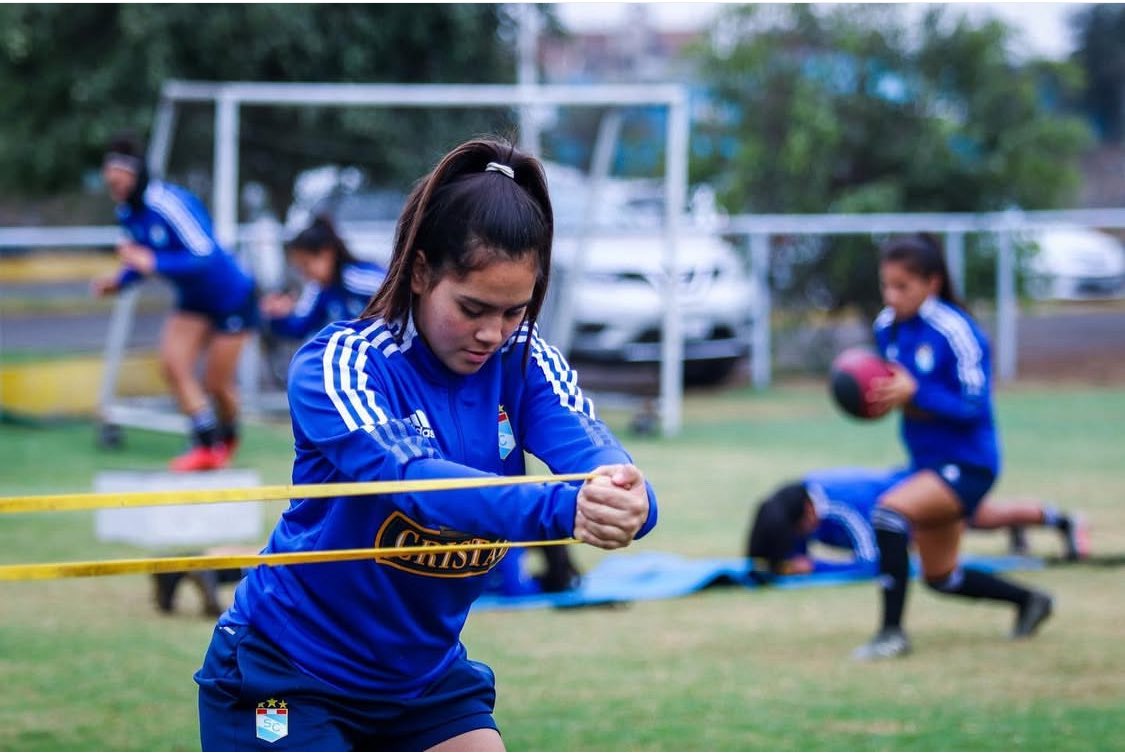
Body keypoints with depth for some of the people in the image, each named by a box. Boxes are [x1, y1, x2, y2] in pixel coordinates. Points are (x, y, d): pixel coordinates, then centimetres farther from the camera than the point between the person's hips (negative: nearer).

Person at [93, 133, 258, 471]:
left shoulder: (169, 204, -29)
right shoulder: (127, 213, -3)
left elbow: (205, 257, -34)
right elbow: (143, 259, 12)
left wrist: (153, 262, -39)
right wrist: (120, 280, -7)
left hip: (230, 298, -7)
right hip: (192, 301, 7)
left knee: (216, 384, 0)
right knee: (173, 364, -11)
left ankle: (228, 440, 29)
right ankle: (206, 446, -3)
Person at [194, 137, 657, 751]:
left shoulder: (522, 366, -8)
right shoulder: (335, 363, -21)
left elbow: (588, 446, -27)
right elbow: (406, 476, -39)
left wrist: (625, 498, -53)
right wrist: (557, 510, -57)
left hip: (426, 677, 4)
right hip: (283, 674, -4)